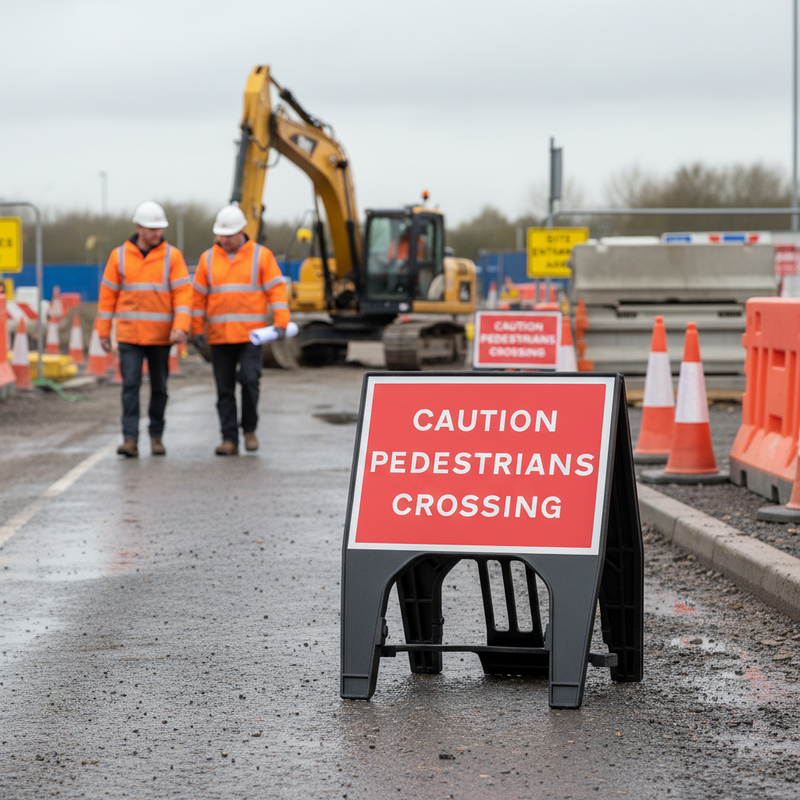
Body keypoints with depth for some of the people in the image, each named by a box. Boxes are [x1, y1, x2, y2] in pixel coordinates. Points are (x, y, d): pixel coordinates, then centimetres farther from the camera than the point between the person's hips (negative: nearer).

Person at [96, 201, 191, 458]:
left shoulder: (172, 256, -2)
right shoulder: (119, 255, 2)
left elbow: (183, 293, -7)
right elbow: (107, 294, 7)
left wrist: (181, 327, -20)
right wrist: (103, 331, 6)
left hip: (160, 335, 0)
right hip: (129, 335, 0)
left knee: (159, 387, 9)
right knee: (130, 385, -10)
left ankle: (156, 436, 23)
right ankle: (130, 440, -14)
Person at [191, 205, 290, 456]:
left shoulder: (261, 256, 2)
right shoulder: (208, 259, 9)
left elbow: (277, 289, -2)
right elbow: (198, 296, 10)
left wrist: (281, 322, -12)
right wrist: (197, 329, 3)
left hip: (250, 333, -3)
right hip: (219, 336, 3)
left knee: (249, 379, -15)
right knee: (224, 389, 1)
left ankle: (249, 429, 6)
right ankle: (229, 440, 5)